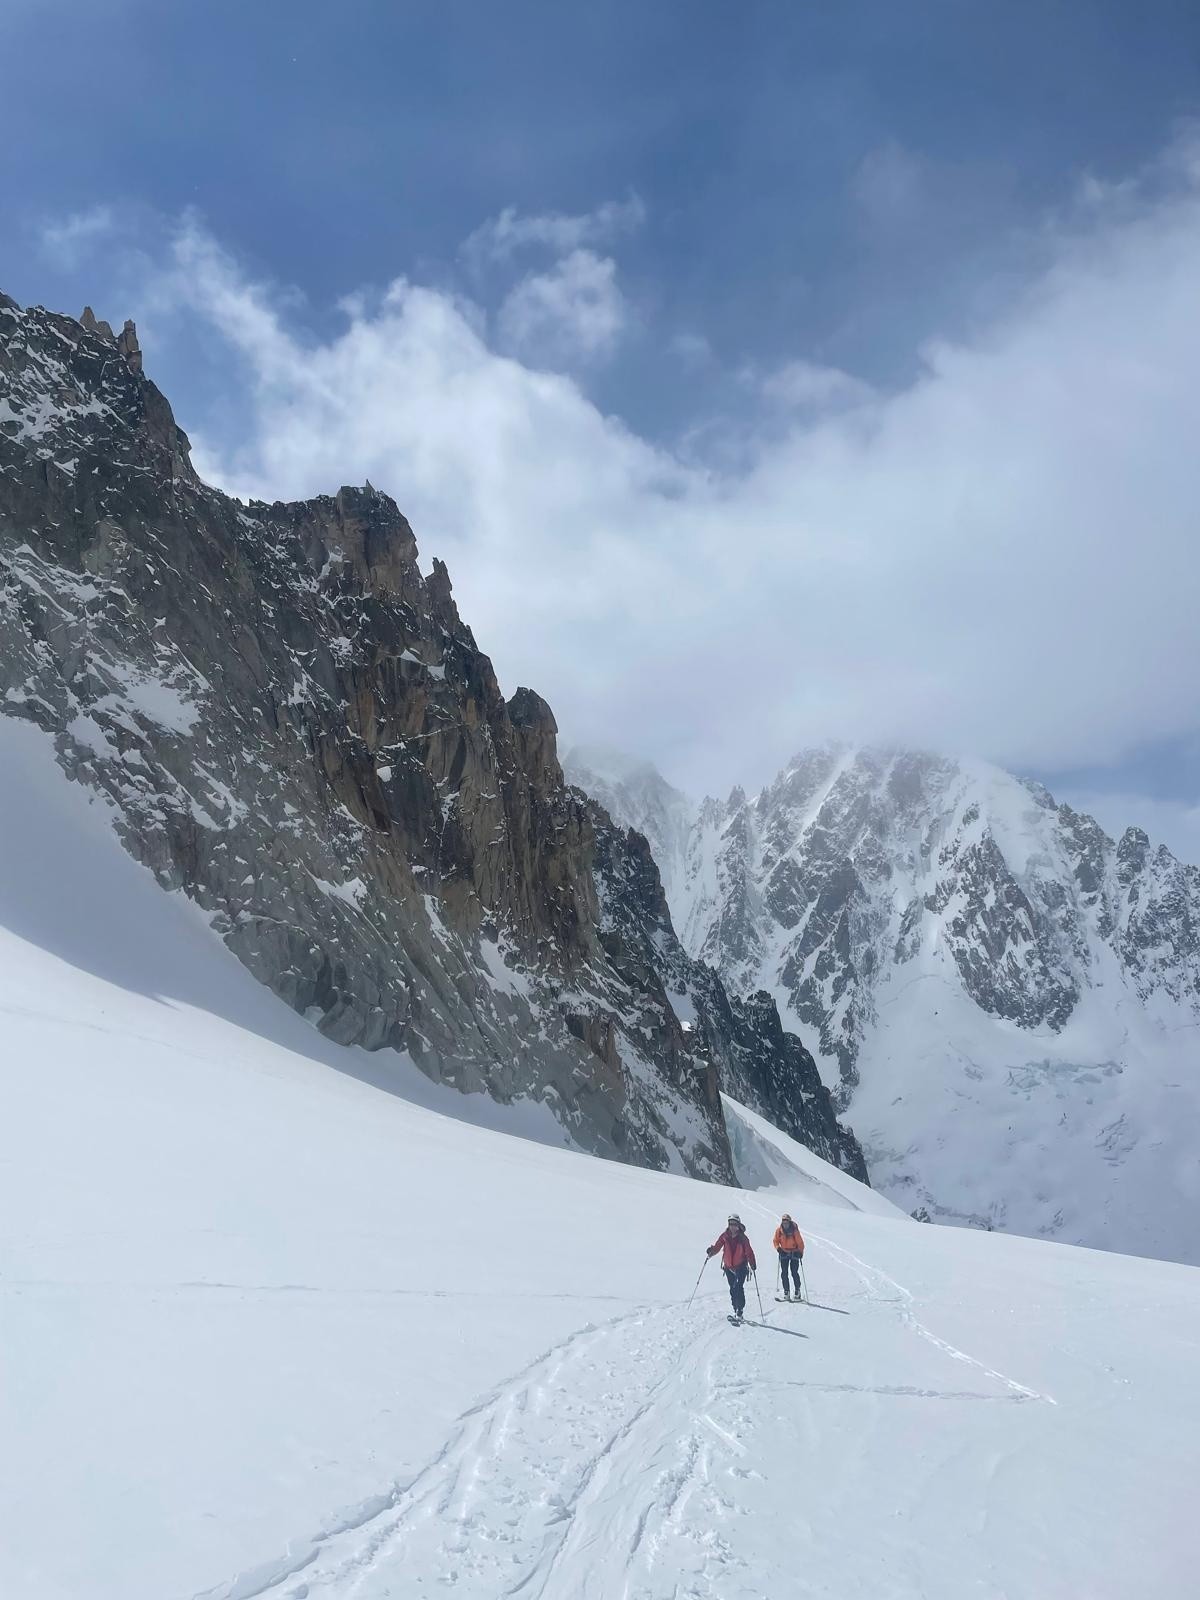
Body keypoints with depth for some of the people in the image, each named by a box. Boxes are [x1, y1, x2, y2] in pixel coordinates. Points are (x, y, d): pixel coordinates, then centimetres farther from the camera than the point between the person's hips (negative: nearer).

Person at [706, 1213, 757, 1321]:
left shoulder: (743, 1238, -7)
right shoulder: (725, 1236, -1)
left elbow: (749, 1252, -6)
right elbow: (717, 1247, -5)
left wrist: (753, 1265, -16)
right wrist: (711, 1251, -26)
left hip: (741, 1266, -3)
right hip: (728, 1267, 4)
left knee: (739, 1287, -17)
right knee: (732, 1289, 12)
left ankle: (740, 1311, -18)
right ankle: (735, 1310, 25)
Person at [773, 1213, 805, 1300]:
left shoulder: (794, 1231, -11)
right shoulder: (779, 1231, -3)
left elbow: (800, 1242, -5)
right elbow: (776, 1241, 7)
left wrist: (801, 1252, -9)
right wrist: (778, 1248, -10)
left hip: (794, 1253, -3)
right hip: (784, 1253, 3)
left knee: (794, 1273, -5)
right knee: (784, 1273, 0)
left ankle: (797, 1290, 9)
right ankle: (786, 1291, 7)